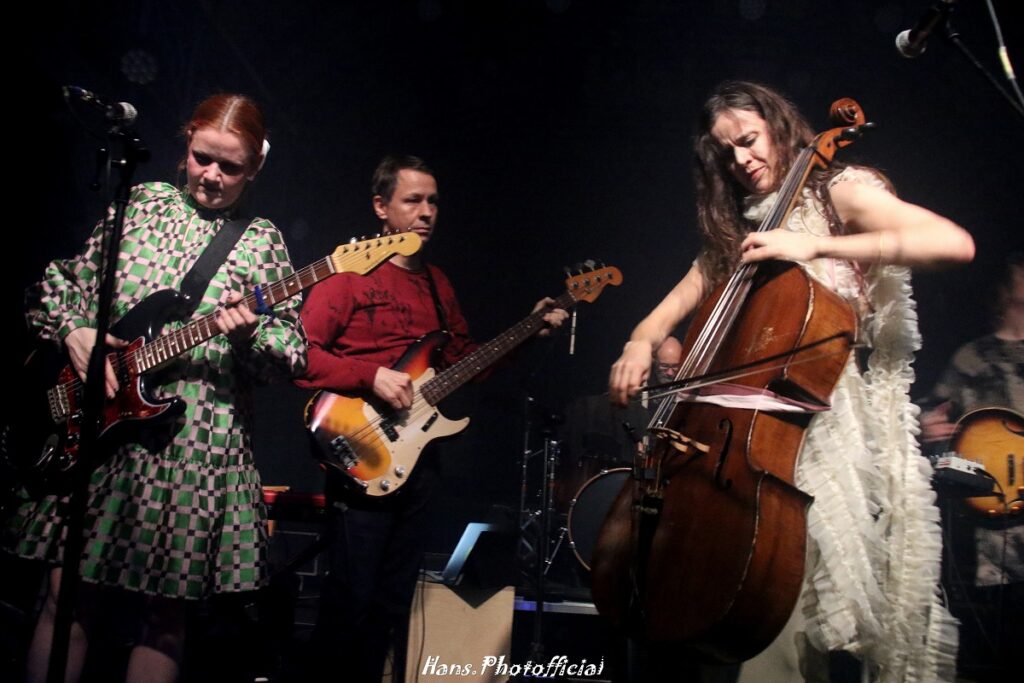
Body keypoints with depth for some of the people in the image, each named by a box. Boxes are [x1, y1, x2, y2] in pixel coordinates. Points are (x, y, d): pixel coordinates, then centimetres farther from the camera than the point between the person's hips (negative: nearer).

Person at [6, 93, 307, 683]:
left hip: (196, 442, -1)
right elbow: (57, 284, 16)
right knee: (70, 594, 5)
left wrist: (249, 338, -20)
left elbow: (295, 353, 1)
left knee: (166, 611, 6)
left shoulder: (261, 242, 5)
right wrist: (74, 331, -3)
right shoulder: (139, 203, 11)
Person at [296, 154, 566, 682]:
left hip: (418, 455, 7)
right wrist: (372, 375, -23)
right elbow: (301, 354, -14)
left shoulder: (438, 284, 16)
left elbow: (463, 361, 17)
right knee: (353, 596, -3)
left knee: (395, 599, 15)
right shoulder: (350, 273, -7)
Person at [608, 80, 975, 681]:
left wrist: (815, 245, -21)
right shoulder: (735, 231, 20)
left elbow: (956, 242, -16)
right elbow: (675, 308, 12)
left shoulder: (839, 191, 1)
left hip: (842, 419, -5)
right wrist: (642, 343, -11)